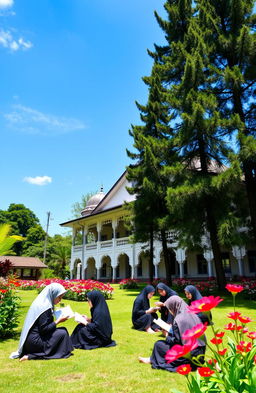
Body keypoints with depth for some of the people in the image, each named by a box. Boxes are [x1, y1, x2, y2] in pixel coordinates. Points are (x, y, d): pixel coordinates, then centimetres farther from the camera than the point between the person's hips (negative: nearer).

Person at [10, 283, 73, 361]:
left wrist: (59, 316, 9)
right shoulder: (44, 307, -20)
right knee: (62, 333, -9)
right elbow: (44, 329, -20)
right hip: (35, 341, -9)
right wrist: (58, 321, -12)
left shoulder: (41, 302, 9)